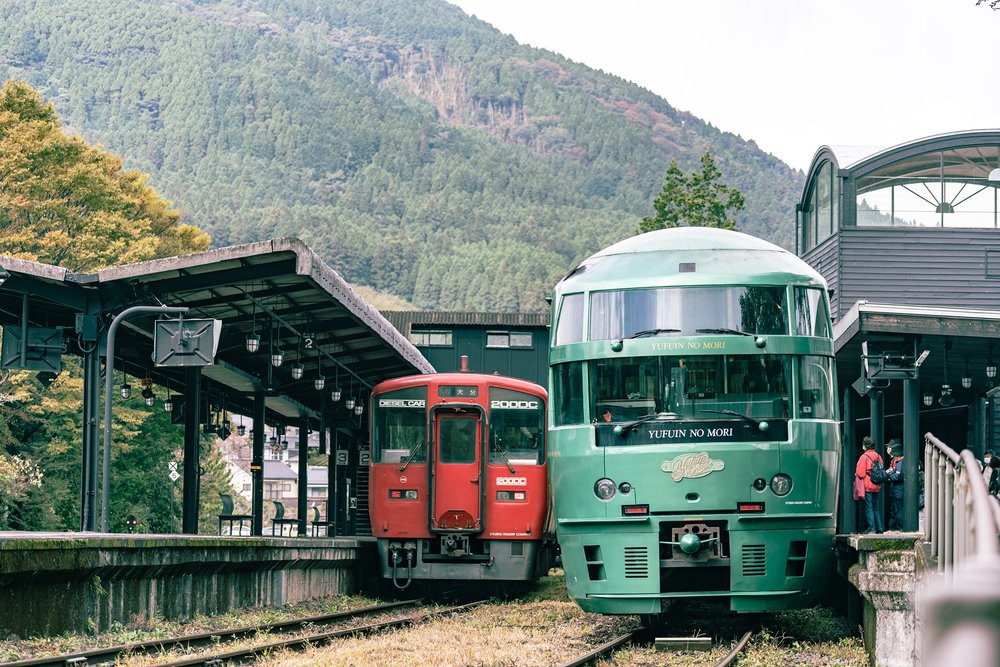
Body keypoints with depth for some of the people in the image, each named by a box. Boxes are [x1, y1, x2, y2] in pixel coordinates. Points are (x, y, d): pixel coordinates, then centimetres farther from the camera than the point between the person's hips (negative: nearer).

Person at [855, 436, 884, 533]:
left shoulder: (864, 456, -13)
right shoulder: (877, 456, 7)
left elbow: (860, 473, -16)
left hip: (867, 486, -6)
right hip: (876, 486, 6)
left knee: (868, 507, -3)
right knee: (876, 507, 13)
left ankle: (871, 527, -7)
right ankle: (879, 527, 12)